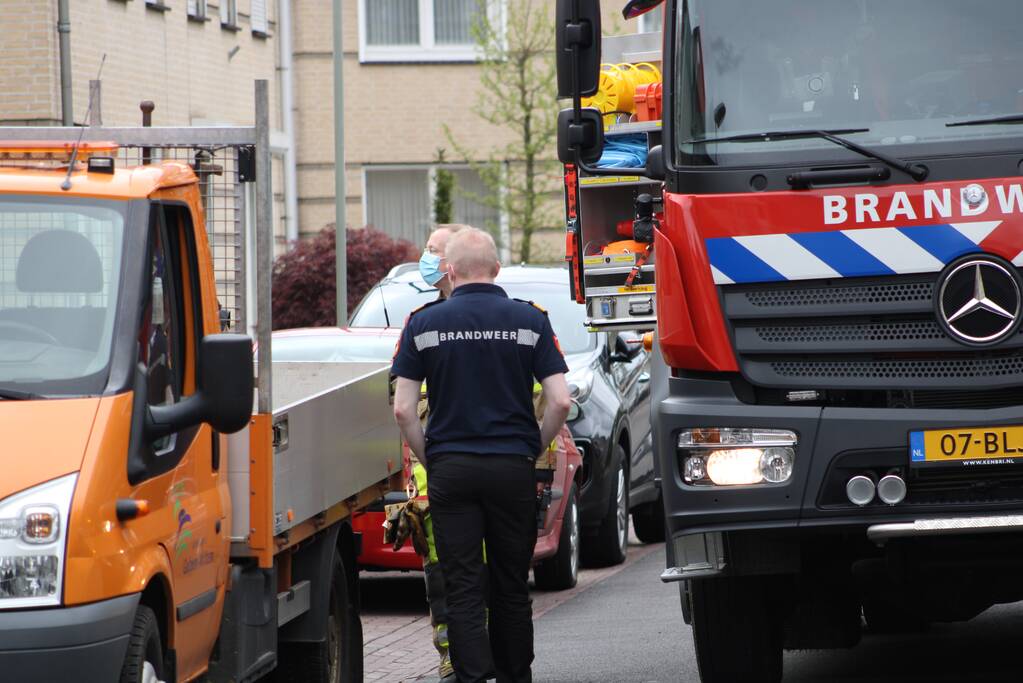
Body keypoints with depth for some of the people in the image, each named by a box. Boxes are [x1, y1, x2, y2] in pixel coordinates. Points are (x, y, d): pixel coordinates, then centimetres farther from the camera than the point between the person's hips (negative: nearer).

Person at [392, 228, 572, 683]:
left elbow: (403, 409, -2)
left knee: (462, 589, 0)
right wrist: (532, 450, 11)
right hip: (513, 467, 1)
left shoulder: (424, 323, 1)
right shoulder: (529, 320, 2)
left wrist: (429, 458, 10)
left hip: (450, 469, -1)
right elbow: (560, 402, -3)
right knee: (511, 586, 12)